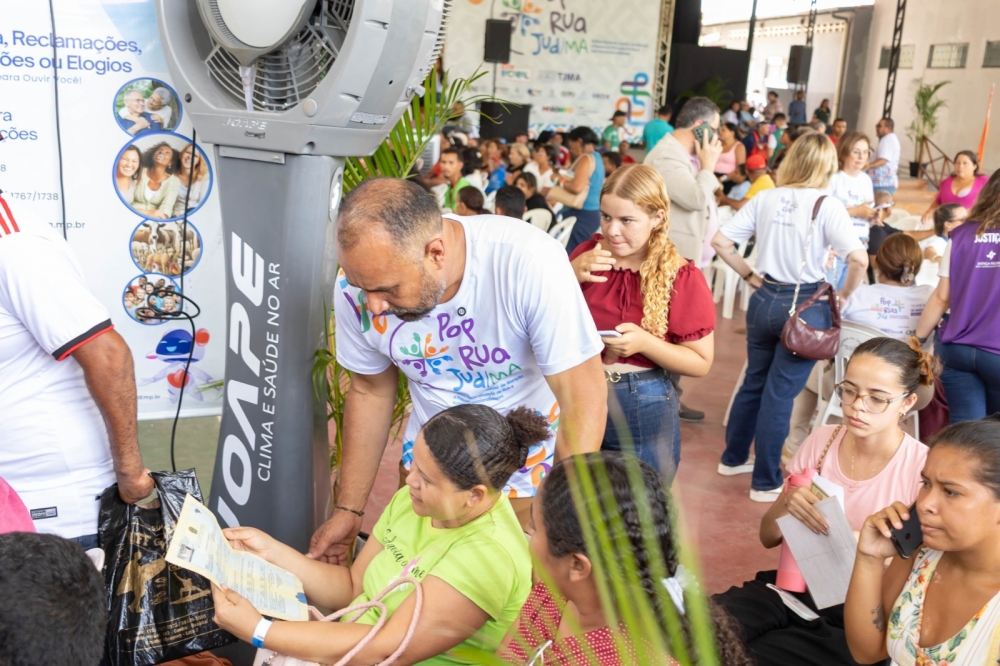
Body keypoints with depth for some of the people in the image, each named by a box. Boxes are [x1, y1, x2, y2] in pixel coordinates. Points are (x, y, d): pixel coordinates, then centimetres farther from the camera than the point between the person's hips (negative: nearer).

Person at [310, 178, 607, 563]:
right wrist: (349, 511, 1)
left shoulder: (529, 262, -34)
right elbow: (370, 391, -3)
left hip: (531, 460, -3)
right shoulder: (358, 287, -20)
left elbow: (584, 400, -26)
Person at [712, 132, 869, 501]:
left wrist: (750, 276, 8)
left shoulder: (765, 198, 0)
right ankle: (765, 483, 14)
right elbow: (859, 259, -21)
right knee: (779, 394, 3)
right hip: (804, 306, -4)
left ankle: (733, 458, 36)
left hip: (764, 300, 4)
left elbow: (720, 242, 0)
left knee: (754, 382, 21)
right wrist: (843, 296, -5)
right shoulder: (827, 205, -11)